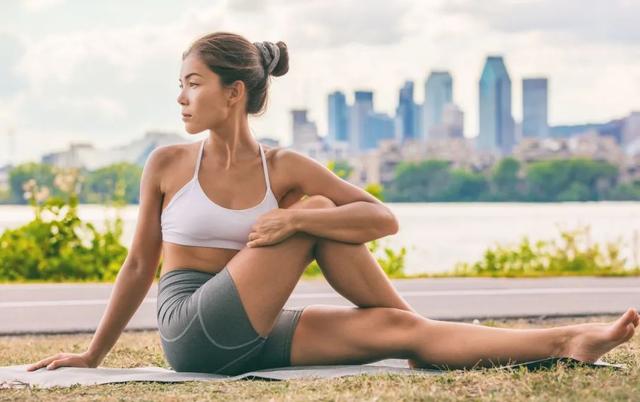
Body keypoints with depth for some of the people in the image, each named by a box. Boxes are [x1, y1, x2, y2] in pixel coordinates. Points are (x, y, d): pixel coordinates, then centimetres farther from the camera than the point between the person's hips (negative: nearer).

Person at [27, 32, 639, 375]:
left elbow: (383, 218, -5)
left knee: (398, 331, -18)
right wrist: (92, 356, 10)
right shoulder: (167, 165, 1)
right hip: (192, 334, -3)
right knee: (313, 210, -19)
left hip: (253, 339, 3)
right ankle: (420, 321, -8)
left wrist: (295, 220, -20)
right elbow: (139, 264, 8)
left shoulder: (284, 168, 4)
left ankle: (564, 342, -18)